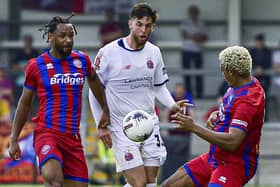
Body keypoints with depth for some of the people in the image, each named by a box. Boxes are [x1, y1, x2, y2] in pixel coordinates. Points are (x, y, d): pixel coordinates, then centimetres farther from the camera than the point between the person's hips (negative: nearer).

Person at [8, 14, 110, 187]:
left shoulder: (82, 60, 8)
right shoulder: (36, 65, 0)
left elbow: (94, 81, 30)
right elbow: (25, 103, 9)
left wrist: (106, 111, 33)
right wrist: (14, 140, 9)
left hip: (73, 137, 4)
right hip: (47, 133, -4)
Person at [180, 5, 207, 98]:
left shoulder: (201, 24, 13)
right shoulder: (185, 23, 4)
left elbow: (205, 37, 10)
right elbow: (184, 35, -8)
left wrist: (200, 38, -10)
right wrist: (194, 38, -17)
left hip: (197, 51, 3)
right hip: (187, 51, -3)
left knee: (199, 73, -2)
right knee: (187, 73, -3)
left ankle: (199, 92, 1)